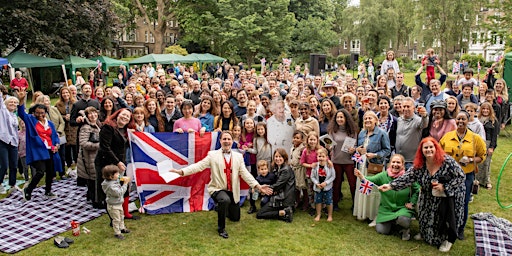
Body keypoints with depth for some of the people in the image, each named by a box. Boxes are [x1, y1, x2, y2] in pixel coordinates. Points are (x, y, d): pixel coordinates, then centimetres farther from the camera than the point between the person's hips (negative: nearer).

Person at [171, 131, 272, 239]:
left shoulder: (238, 156, 3)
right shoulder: (213, 155, -4)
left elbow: (245, 173, -3)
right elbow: (198, 166, -13)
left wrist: (258, 186, -15)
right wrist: (181, 171, -28)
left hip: (233, 191, 4)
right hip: (218, 189, -4)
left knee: (235, 218, 14)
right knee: (225, 200, -37)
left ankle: (222, 209, 49)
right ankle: (221, 228, -12)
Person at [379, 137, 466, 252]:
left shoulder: (447, 161, -22)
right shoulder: (419, 166, -11)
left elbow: (460, 176, -16)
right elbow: (407, 178, -14)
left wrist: (444, 187, -24)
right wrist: (390, 186, -25)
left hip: (450, 196, -4)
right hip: (429, 197, 4)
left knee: (447, 216, -6)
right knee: (426, 216, 9)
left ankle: (448, 240, 21)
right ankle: (425, 234, 39)